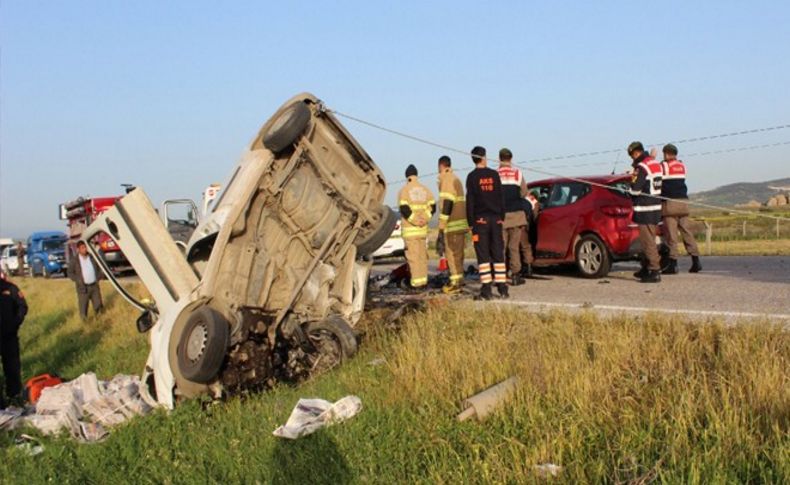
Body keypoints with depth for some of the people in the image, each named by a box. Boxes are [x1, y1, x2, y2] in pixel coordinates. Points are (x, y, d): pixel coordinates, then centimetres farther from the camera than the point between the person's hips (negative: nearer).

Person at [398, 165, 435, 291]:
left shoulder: (404, 190, -5)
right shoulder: (425, 190, 10)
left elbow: (404, 209, -15)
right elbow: (432, 207, 3)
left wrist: (415, 220, -8)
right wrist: (424, 219, -4)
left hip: (409, 229, -5)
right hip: (423, 229, 5)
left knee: (413, 256, -4)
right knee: (422, 255, 12)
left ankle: (417, 282, -5)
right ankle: (423, 281, 15)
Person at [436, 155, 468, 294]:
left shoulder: (447, 179, -11)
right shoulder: (455, 179, 20)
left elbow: (447, 204, -19)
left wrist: (441, 226, -19)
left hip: (453, 224, -10)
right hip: (460, 222, 10)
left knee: (452, 252, -8)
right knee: (457, 252, 14)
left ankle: (456, 282, -10)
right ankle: (459, 279, 20)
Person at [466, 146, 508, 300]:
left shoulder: (472, 177, -4)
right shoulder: (494, 174, 5)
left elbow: (470, 201, -7)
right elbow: (501, 197, 7)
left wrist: (471, 222, -3)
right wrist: (502, 217, 13)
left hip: (480, 219, -3)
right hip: (496, 219, 3)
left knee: (483, 255, -2)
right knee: (498, 254, 8)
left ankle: (486, 289, -6)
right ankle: (502, 288, 8)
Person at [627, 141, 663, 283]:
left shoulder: (642, 167, -16)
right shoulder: (656, 164, 13)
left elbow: (635, 190, -19)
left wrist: (633, 180, 1)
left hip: (646, 209, -10)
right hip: (655, 206, 10)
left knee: (648, 241, -7)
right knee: (646, 240, 18)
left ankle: (655, 271, -8)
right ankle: (646, 268, 27)